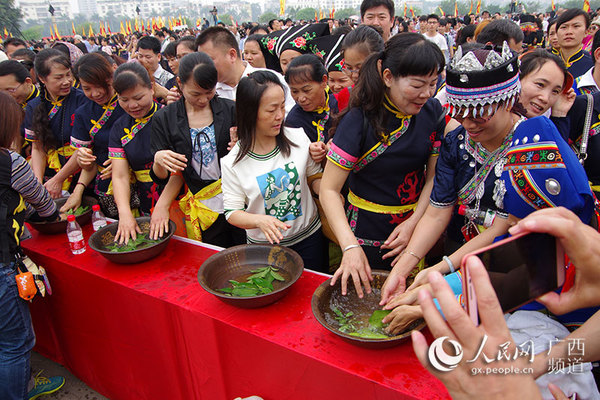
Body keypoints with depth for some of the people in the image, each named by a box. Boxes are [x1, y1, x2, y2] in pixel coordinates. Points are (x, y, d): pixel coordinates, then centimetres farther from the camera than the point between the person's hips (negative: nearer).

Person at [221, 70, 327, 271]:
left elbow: (315, 178, 5)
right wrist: (259, 220, -29)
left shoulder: (298, 137, -8)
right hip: (264, 246, -2)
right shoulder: (232, 163, -14)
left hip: (308, 236, 2)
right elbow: (232, 212, -10)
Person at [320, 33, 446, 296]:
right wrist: (350, 246, -31)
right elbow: (329, 190, -21)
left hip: (415, 223, 4)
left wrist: (413, 222, -14)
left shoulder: (432, 112, -6)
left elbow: (434, 176, 0)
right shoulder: (359, 119, -20)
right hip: (368, 233, -4)